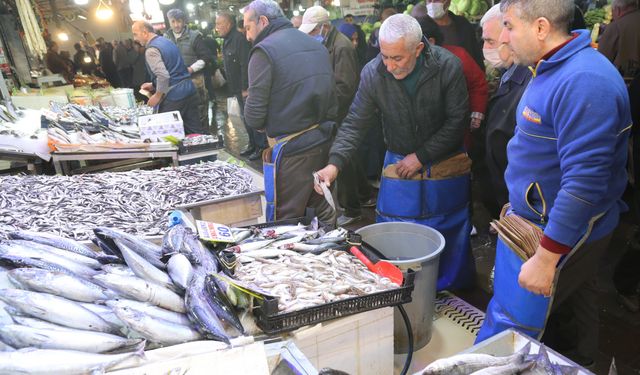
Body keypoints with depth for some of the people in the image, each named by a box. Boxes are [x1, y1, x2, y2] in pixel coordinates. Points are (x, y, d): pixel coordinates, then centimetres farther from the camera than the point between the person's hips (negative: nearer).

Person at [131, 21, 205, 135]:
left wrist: (157, 96, -9)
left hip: (173, 97, -8)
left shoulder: (151, 50, -12)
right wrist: (153, 85, 23)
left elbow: (163, 76, -23)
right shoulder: (166, 41, 16)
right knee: (196, 130, 9)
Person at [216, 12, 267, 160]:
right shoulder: (226, 41, 12)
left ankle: (261, 146, 7)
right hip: (238, 88, 9)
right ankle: (252, 144, 27)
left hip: (247, 88, -9)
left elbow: (246, 65, -22)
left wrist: (245, 87, -22)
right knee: (245, 118, 15)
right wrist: (234, 87, 16)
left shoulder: (239, 39, -17)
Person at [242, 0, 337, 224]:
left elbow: (254, 116, -13)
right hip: (325, 141, 8)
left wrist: (264, 126, 7)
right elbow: (331, 94, 14)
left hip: (291, 148, -7)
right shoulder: (317, 45, 12)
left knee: (286, 221, 3)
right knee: (324, 211, 19)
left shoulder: (265, 50, -10)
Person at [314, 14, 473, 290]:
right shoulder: (372, 73, -14)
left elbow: (457, 121, -12)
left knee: (451, 241, 13)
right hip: (398, 165, 1)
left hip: (445, 164, 0)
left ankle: (452, 296, 38)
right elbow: (356, 123, -11)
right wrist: (335, 163, -25)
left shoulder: (447, 67, -18)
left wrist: (421, 156, -15)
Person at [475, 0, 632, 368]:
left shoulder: (583, 82, -24)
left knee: (509, 330, 0)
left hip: (559, 234, -9)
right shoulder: (553, 69, 9)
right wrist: (520, 202, 22)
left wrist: (546, 258, -27)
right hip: (535, 219, 10)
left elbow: (585, 179, -29)